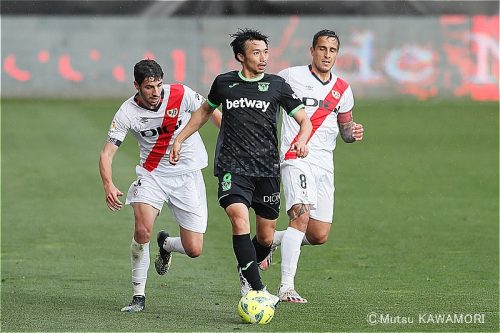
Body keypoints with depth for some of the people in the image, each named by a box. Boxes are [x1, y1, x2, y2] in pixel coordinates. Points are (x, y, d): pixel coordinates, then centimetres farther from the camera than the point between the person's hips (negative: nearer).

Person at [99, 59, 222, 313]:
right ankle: (138, 295, -8)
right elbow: (107, 152, -15)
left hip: (188, 175, 1)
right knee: (142, 230, -25)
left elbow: (212, 113, 2)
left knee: (194, 250, -4)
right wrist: (108, 185, -33)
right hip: (152, 175, -1)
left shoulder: (181, 94, -14)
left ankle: (166, 244, 34)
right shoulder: (127, 113, -15)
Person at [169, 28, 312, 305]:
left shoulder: (276, 85, 4)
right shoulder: (224, 83, 7)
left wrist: (301, 140, -15)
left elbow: (304, 120, 7)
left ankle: (246, 272, 40)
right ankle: (257, 290, -26)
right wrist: (179, 139, 23)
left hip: (268, 170, 1)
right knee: (240, 220, -24)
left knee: (265, 238, 7)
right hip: (232, 167, -1)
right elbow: (205, 111, 26)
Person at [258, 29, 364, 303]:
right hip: (296, 158, -6)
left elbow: (344, 127, 22)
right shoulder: (290, 77, -1)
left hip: (324, 164, 6)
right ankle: (286, 288, -26)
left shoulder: (342, 90, 12)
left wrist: (352, 132, -1)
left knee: (319, 236, 2)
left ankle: (271, 240, 29)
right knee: (301, 216, -25)